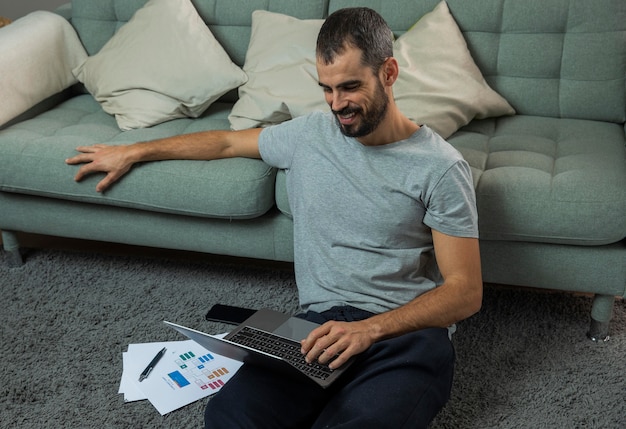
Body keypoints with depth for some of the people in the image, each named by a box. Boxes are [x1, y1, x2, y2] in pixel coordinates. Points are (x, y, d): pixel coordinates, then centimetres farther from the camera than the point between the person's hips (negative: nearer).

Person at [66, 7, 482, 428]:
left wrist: (369, 329, -19)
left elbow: (466, 291, -5)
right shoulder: (309, 133, 14)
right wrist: (133, 152, 34)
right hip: (323, 326, 4)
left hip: (410, 331, -3)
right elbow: (228, 141, 31)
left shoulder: (440, 168, -2)